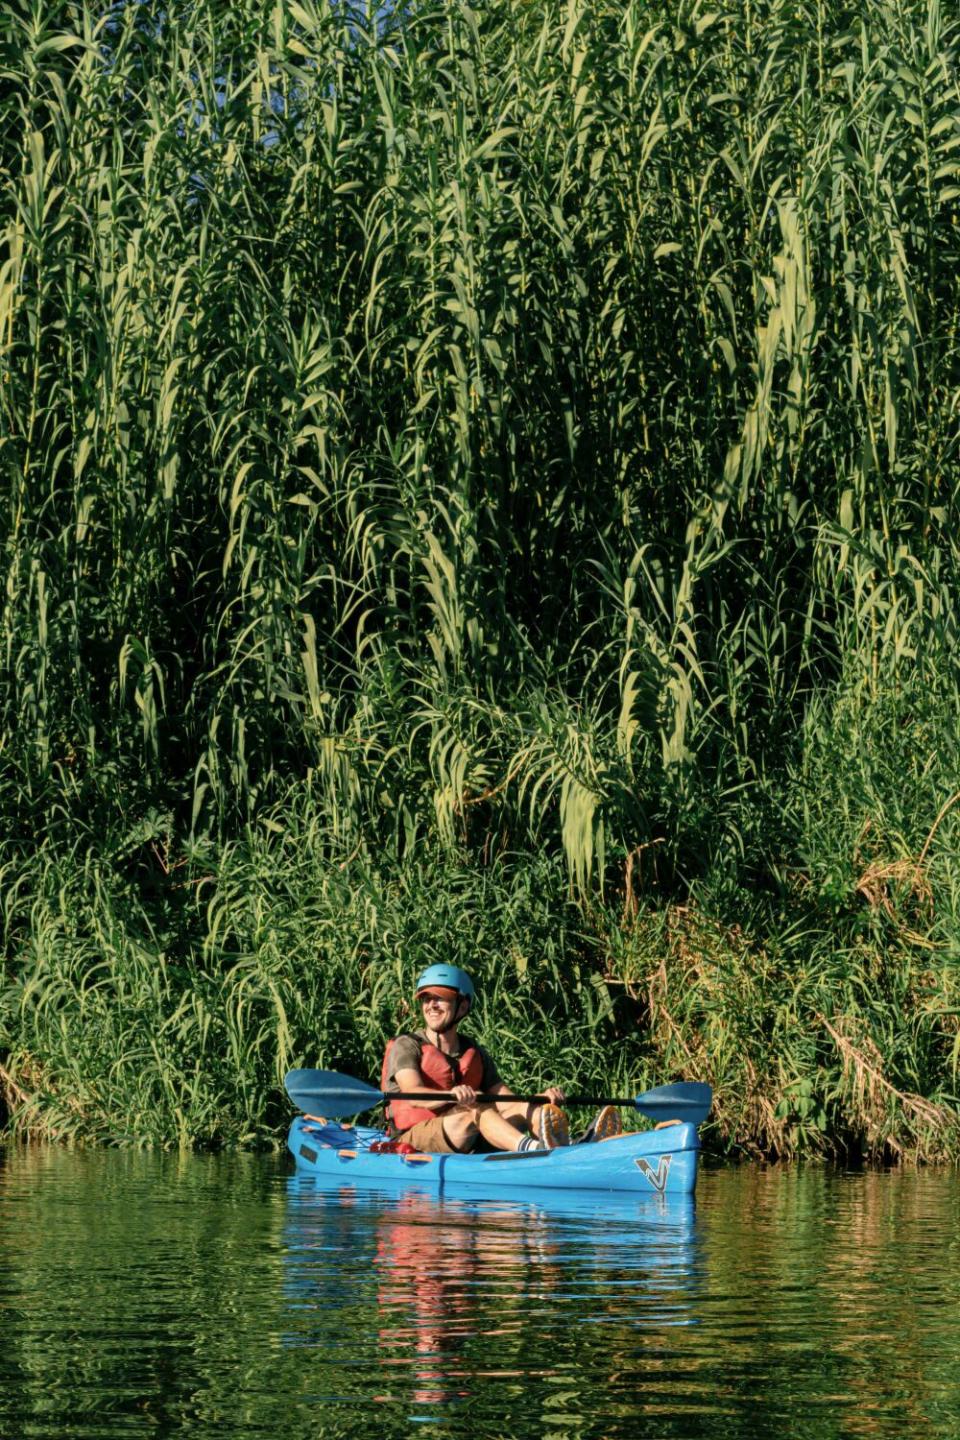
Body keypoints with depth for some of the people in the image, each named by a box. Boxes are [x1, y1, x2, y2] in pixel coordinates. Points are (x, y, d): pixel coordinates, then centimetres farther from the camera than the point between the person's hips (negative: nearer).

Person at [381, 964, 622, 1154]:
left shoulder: (476, 1055, 18)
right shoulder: (407, 1046, 1)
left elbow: (506, 1102, 5)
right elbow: (413, 1094, -19)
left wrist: (540, 1100, -18)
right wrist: (451, 1096, -41)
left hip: (467, 1146, 5)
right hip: (414, 1140, -5)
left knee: (523, 1109, -16)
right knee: (475, 1109, -32)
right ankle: (532, 1148, -61)